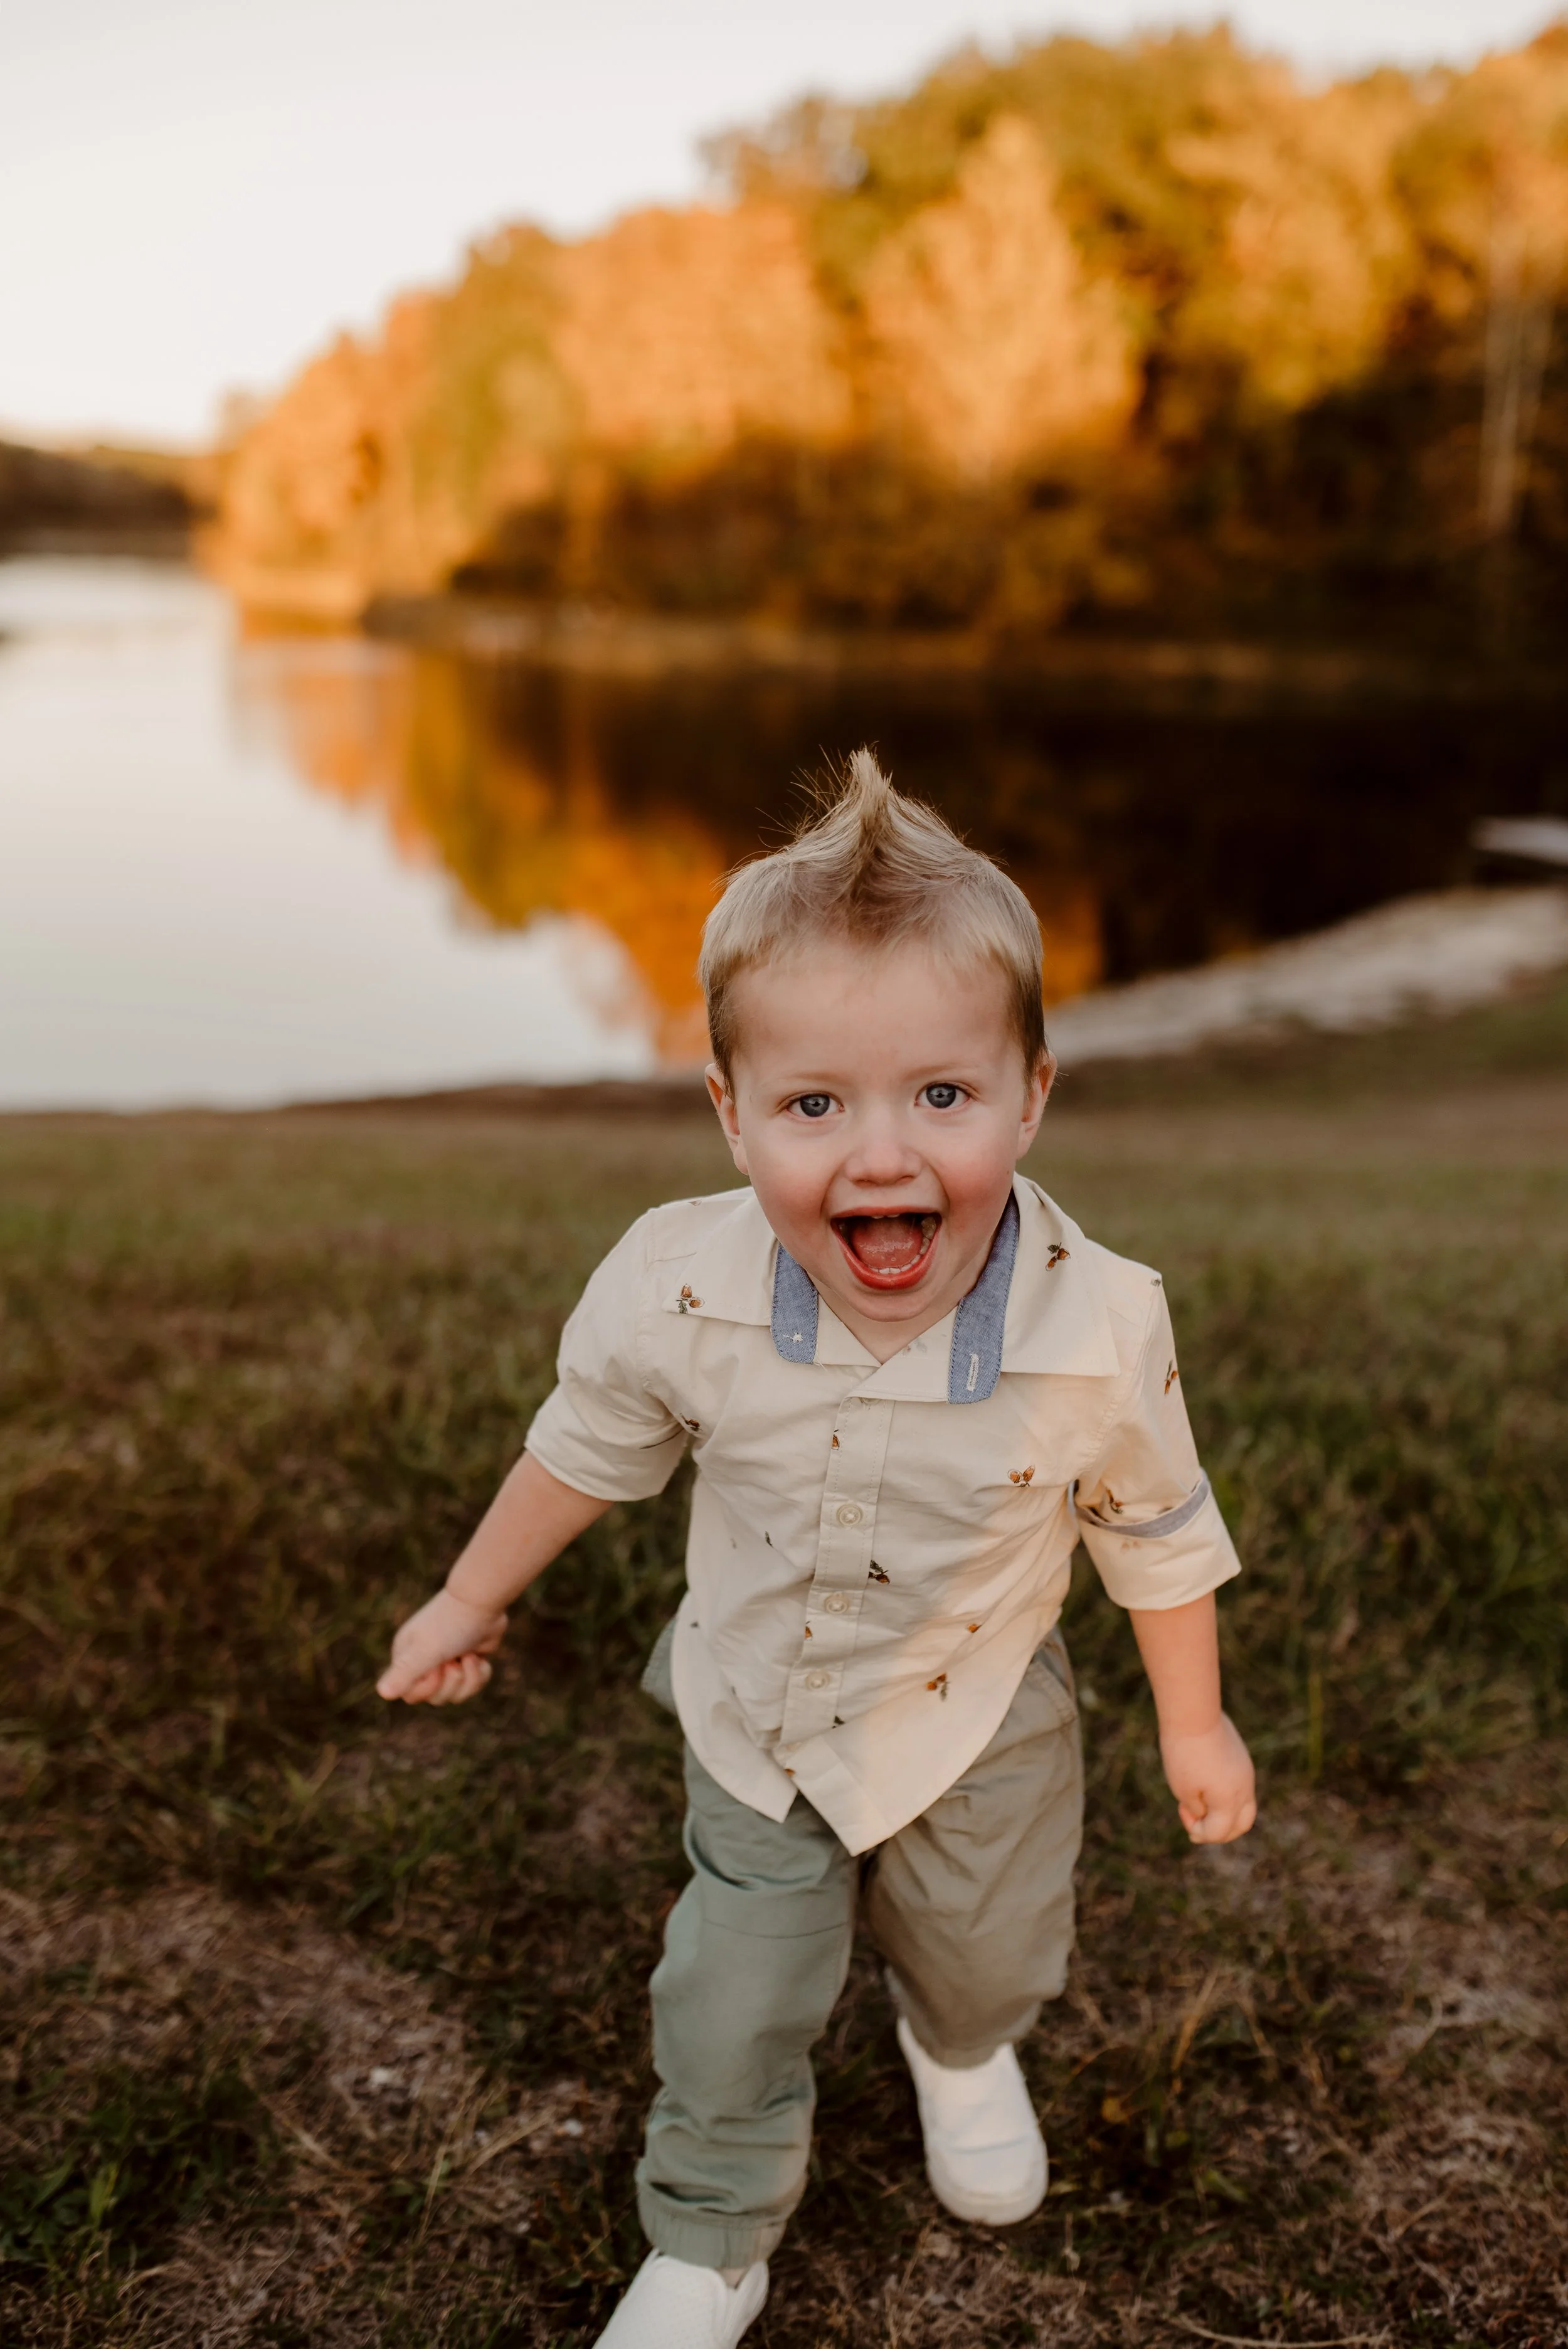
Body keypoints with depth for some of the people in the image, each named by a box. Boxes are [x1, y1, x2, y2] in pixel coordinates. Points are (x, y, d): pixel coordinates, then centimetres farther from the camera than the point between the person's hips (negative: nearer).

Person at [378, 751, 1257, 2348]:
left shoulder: (1097, 1328, -32)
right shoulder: (678, 1291, -30)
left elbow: (1158, 1534, -12)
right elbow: (587, 1448, -7)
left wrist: (1193, 1727, 2)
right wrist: (469, 1603, 5)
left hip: (978, 1731, 1)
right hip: (756, 1726, 0)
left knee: (986, 1959, 26)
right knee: (729, 2013, 13)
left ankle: (961, 2052, 65)